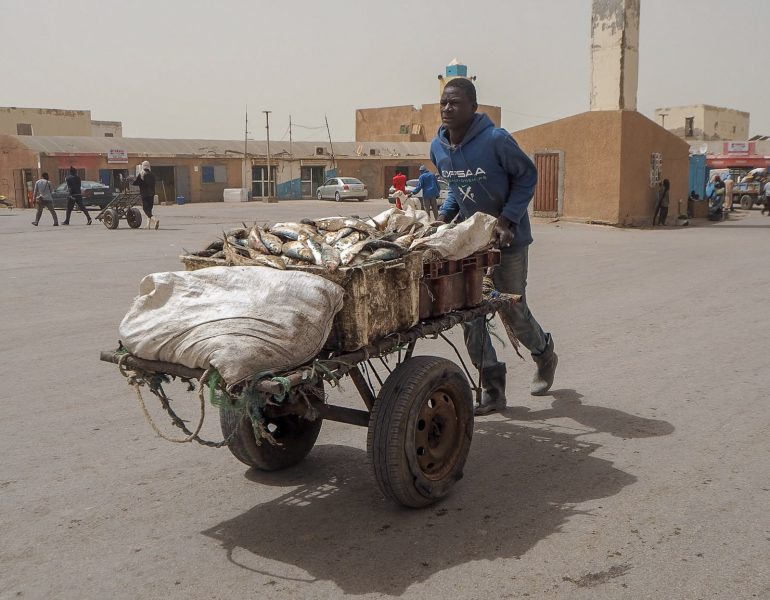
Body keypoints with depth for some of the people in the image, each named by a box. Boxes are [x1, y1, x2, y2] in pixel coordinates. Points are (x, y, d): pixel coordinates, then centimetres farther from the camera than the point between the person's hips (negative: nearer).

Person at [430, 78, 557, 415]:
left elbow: (527, 177, -11)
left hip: (507, 238, -5)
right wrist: (444, 215, -3)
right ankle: (492, 389, 8)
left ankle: (544, 354, 38)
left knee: (512, 310, 4)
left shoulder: (496, 141, -20)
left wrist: (507, 219, -20)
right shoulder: (438, 147, 0)